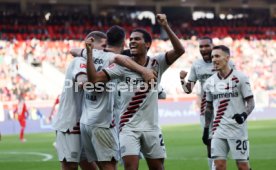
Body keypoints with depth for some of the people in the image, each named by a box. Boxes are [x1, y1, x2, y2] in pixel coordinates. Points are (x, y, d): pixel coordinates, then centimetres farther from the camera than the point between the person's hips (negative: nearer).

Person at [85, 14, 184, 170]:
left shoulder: (157, 63, -2)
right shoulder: (122, 66, -2)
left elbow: (179, 51, -17)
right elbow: (94, 78, -9)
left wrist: (166, 27, -26)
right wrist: (90, 53, -19)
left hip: (152, 127, 1)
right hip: (129, 127, -1)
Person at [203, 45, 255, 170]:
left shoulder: (240, 78, -5)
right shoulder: (210, 82, 9)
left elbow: (250, 102, -4)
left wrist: (244, 115, -23)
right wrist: (206, 130, 17)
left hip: (237, 129, -4)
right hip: (218, 130, 4)